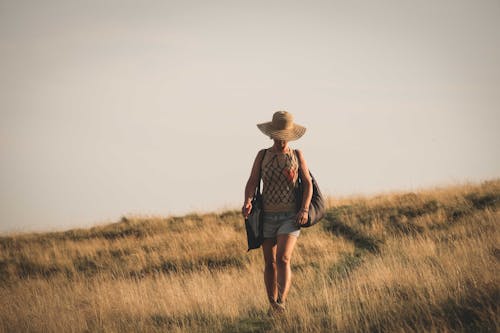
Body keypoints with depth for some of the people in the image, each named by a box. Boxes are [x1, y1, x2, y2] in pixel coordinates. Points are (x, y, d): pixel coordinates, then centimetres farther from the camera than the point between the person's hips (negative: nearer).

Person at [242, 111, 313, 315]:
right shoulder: (262, 156, 4)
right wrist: (247, 202, -23)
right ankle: (272, 306, 17)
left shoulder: (297, 156, 4)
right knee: (269, 263, 6)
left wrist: (305, 209, -13)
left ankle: (282, 303, -28)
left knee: (283, 259, -18)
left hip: (290, 217, -2)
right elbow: (252, 182, -3)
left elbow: (308, 184, 2)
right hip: (267, 216, 2)